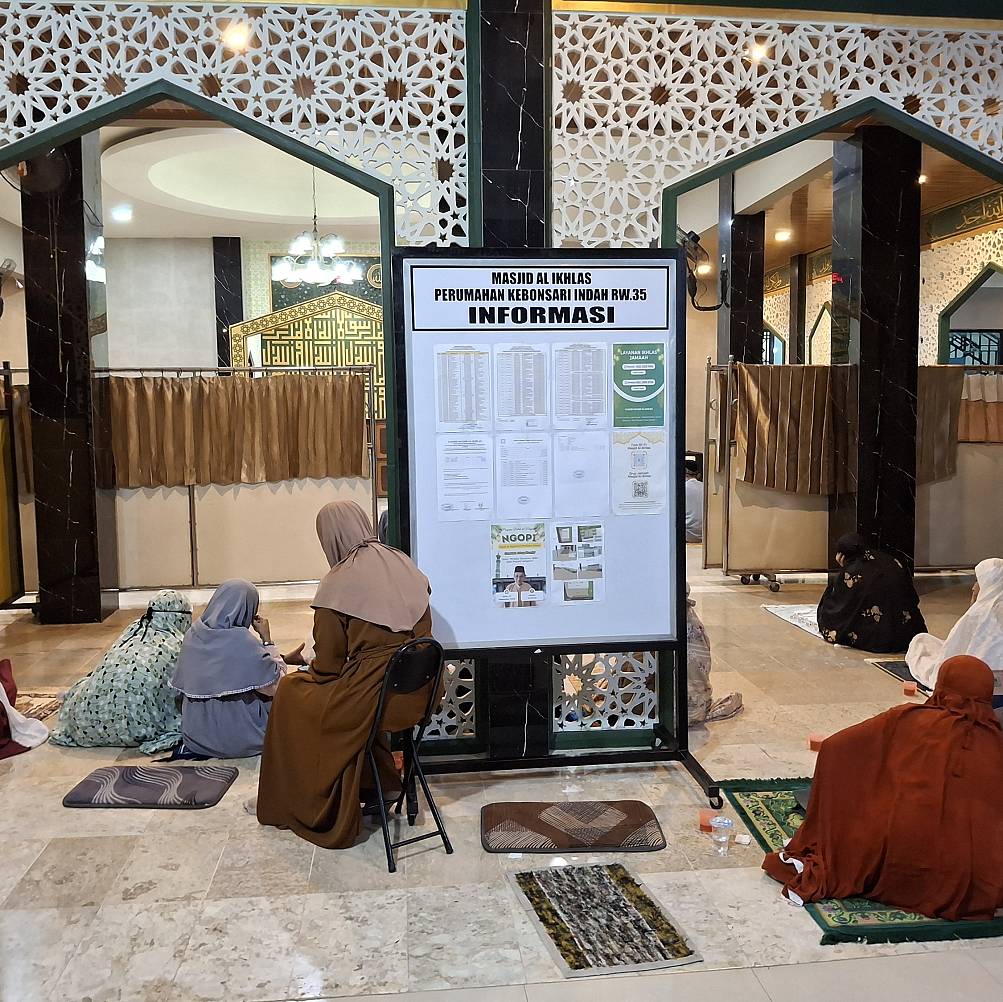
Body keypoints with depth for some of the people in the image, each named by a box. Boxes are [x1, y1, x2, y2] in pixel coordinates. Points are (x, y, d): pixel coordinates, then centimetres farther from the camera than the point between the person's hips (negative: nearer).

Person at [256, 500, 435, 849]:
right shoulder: (405, 565, 3)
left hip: (374, 697, -6)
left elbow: (328, 662, -7)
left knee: (291, 690, 20)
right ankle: (384, 782, 34)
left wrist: (308, 671, 15)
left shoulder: (339, 582, -13)